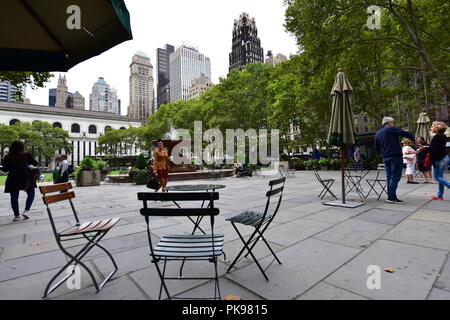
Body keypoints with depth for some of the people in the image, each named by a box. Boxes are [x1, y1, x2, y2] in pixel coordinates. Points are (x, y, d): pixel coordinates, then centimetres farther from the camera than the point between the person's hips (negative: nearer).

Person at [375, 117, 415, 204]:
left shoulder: (378, 133, 14)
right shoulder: (392, 129, -5)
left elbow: (377, 147, 18)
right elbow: (406, 134, -7)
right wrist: (413, 138, 12)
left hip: (385, 157, 7)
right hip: (395, 156, -7)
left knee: (389, 177, 11)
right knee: (395, 177, -5)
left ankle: (390, 196, 14)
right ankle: (392, 197, -6)